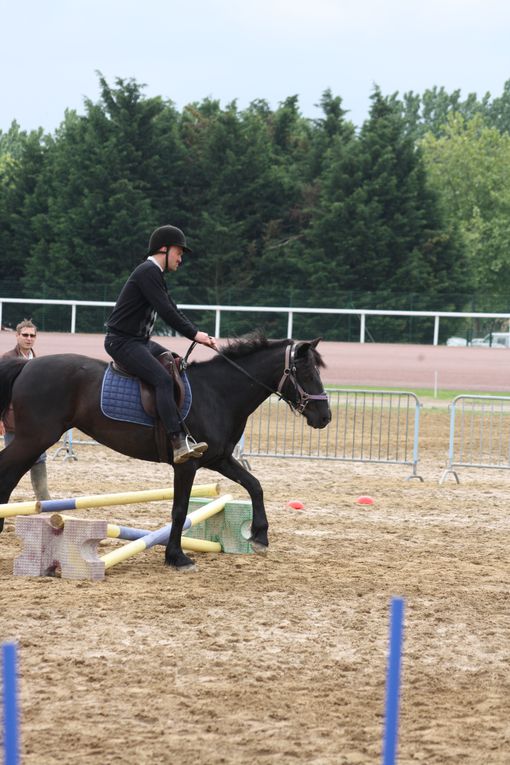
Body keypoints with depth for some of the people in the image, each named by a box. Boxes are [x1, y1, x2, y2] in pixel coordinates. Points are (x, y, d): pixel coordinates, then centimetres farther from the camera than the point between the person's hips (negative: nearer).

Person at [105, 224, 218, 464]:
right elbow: (166, 311, -20)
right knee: (163, 379, -26)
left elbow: (173, 311, 19)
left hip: (139, 341, 11)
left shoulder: (154, 274, 19)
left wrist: (198, 334, 8)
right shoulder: (148, 272, -14)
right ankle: (178, 443, -36)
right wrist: (194, 334, -13)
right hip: (122, 342, -11)